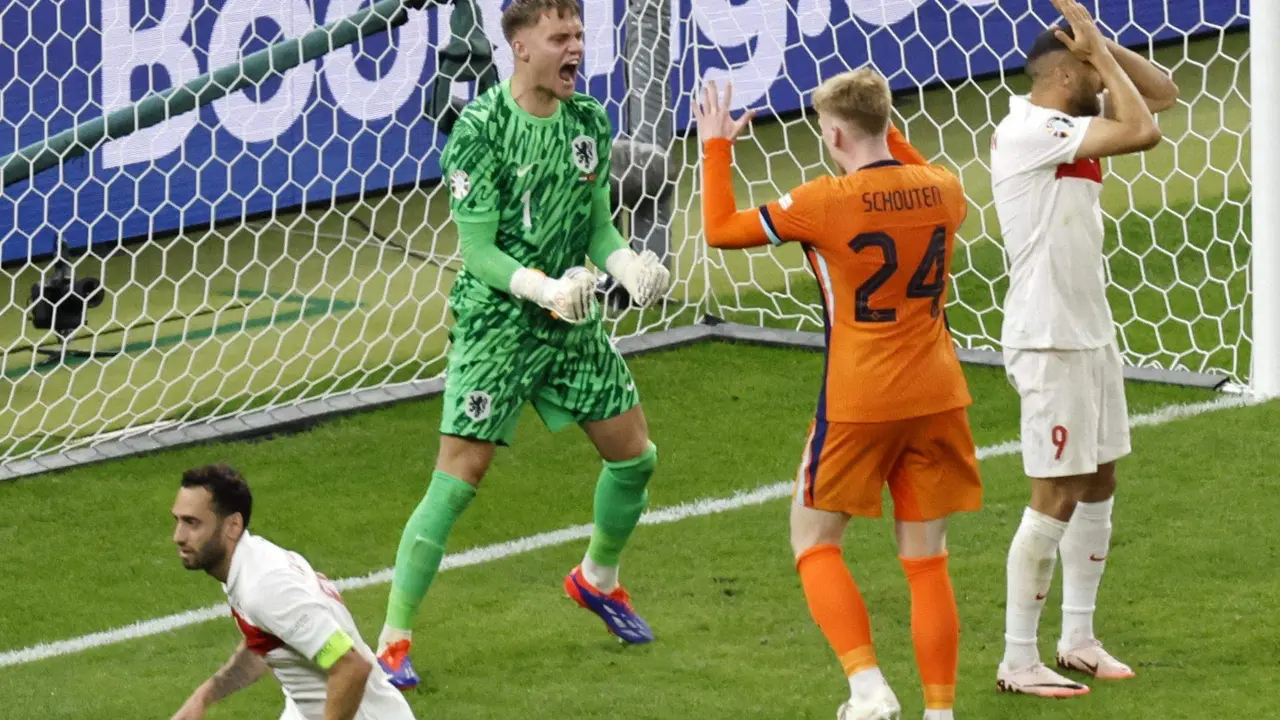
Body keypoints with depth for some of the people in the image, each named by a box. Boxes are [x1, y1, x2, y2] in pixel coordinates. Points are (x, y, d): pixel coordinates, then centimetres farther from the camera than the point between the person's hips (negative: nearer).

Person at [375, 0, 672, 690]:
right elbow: (478, 250, -16)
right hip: (494, 325, -6)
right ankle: (392, 640, -4)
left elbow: (597, 224, 11)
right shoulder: (480, 128, -16)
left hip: (572, 322, 6)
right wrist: (545, 289, -30)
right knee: (457, 479, -11)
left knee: (635, 457, 11)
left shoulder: (588, 120, 3)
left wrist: (629, 265, -9)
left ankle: (597, 578, 40)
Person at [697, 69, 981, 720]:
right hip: (937, 397, 5)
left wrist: (716, 147, 9)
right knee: (926, 558, 12)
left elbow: (719, 229, -2)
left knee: (814, 540, 11)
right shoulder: (941, 190, 0)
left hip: (857, 404, -4)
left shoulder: (821, 203, -14)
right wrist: (890, 138, 30)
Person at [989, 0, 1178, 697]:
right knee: (1056, 497, -7)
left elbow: (1161, 92, 16)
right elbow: (1142, 131, -25)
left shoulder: (1072, 123, 9)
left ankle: (1078, 639, 23)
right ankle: (1018, 661, -1)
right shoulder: (1029, 130, -18)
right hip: (1049, 340, -9)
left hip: (1092, 332, 9)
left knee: (1098, 483, 14)